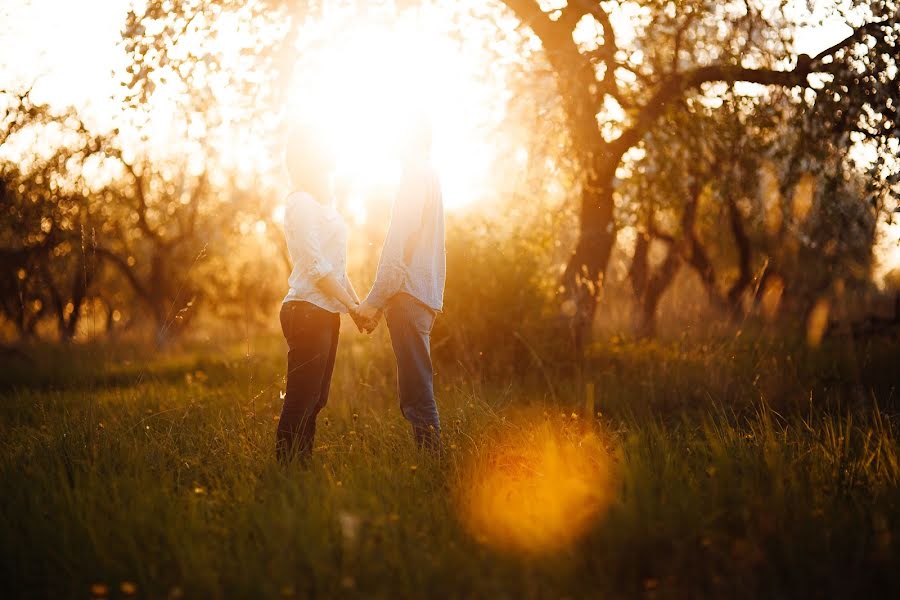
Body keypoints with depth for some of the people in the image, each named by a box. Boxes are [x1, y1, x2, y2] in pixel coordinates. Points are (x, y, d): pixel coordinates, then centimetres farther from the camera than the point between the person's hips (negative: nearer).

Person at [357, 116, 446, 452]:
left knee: (418, 392, -11)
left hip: (408, 294, -10)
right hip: (428, 297, 10)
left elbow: (399, 246, -15)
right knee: (415, 389, 11)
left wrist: (374, 301, -13)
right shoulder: (431, 176, 21)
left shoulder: (416, 175, -8)